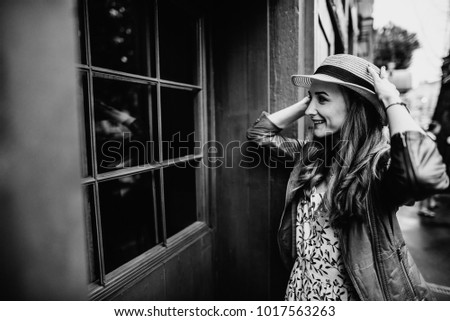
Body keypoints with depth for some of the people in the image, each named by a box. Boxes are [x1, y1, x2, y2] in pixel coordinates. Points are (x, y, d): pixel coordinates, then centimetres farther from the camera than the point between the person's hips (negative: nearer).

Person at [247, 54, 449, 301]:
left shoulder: (380, 163, -20)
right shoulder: (311, 155, -3)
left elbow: (425, 174, -42)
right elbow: (259, 132, 5)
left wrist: (391, 100, -28)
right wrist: (308, 99, -3)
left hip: (349, 294, -5)